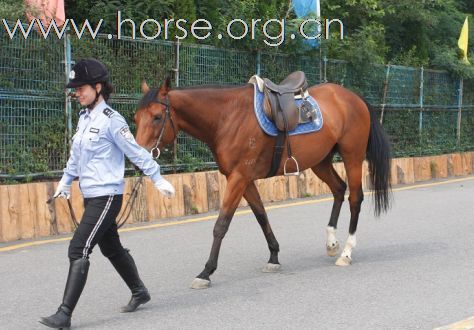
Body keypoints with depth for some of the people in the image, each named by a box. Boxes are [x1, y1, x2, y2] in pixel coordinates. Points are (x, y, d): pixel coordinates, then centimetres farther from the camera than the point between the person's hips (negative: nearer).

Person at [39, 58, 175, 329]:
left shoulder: (111, 120, -14)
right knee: (112, 248, 19)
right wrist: (66, 181, 23)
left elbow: (137, 152, -11)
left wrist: (158, 179, -7)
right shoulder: (84, 118, 10)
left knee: (78, 251, -12)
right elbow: (76, 154, 22)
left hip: (107, 197, -9)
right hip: (92, 196, 9)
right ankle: (139, 292, 37)